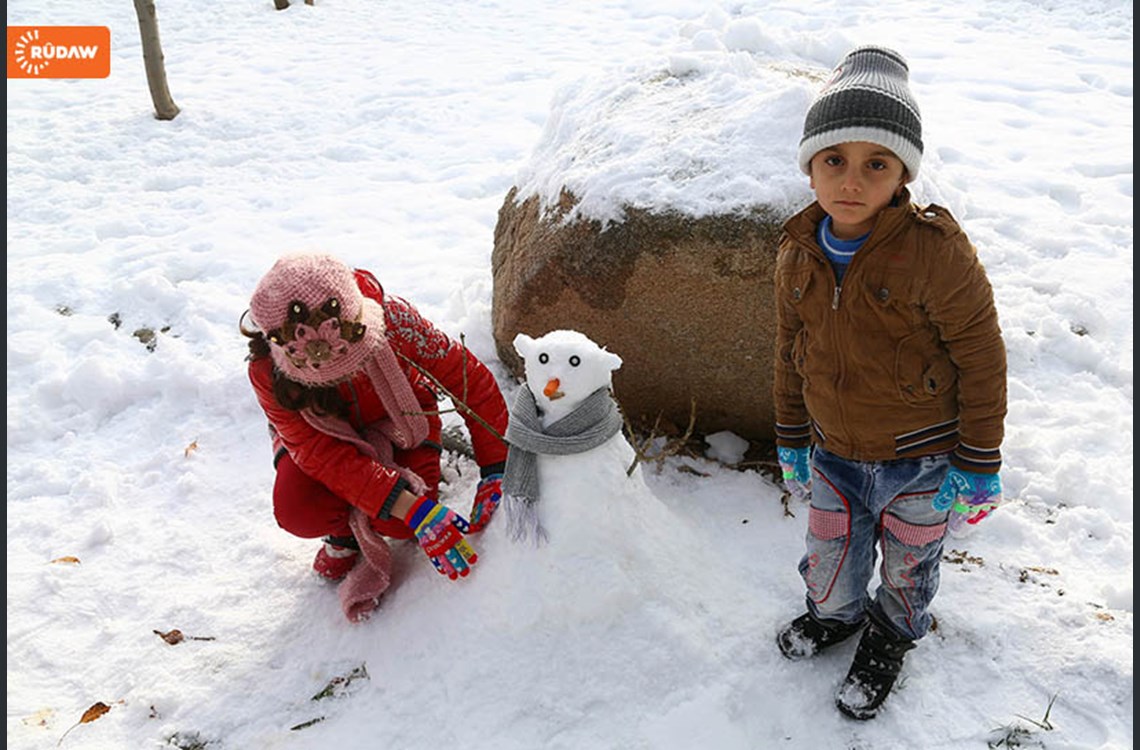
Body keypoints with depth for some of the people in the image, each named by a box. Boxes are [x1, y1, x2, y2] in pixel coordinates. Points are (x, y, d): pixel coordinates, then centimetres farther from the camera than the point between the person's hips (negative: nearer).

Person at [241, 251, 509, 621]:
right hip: (323, 435, 0)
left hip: (398, 422, 0)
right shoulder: (268, 372, -33)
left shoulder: (391, 318, -36)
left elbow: (471, 379, -26)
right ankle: (346, 532, 7)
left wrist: (495, 473, -28)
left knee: (398, 523, -24)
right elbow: (320, 452, -35)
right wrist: (412, 509, -44)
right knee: (299, 513, -29)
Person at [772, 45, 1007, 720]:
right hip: (836, 455, 4)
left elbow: (982, 359, -16)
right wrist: (792, 441, 11)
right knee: (829, 559, 21)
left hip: (922, 461, -3)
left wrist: (979, 464, -11)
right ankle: (834, 615, 54)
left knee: (908, 566, 20)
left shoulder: (935, 253, -24)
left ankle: (892, 636, 50)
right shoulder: (799, 253, -7)